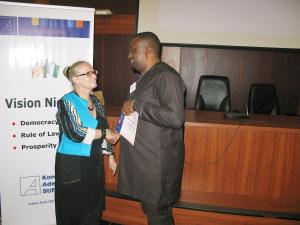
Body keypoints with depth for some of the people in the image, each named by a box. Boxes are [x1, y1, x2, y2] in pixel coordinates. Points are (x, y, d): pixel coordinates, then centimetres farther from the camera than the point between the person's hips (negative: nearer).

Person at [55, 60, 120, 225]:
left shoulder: (95, 101, 9)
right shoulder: (67, 102, -10)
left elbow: (105, 131, 17)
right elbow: (76, 133, -22)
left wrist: (110, 156, 15)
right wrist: (105, 133, -13)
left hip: (94, 162, 6)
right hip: (72, 165, -6)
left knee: (94, 210, 12)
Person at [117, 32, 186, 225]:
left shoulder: (166, 76, -17)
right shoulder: (144, 77, 14)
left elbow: (175, 118, -29)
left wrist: (136, 105, -23)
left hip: (158, 163, -9)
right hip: (142, 160, 9)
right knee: (149, 208, 21)